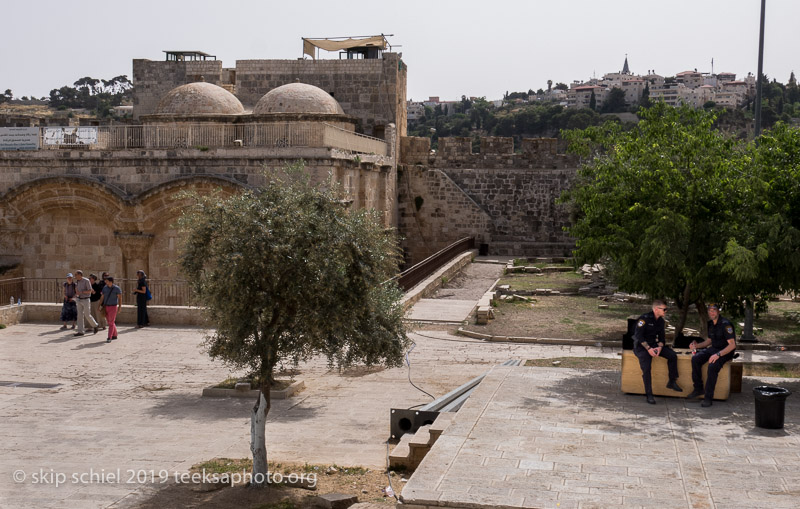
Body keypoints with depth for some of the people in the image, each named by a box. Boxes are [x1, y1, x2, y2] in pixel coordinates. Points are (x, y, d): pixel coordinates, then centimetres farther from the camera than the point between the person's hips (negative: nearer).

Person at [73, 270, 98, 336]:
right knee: (80, 315, 0)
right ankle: (80, 331, -1)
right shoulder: (77, 281, 7)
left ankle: (95, 325, 22)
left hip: (85, 300, -6)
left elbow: (90, 290, -17)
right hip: (79, 300, 6)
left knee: (87, 315, -3)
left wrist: (81, 292, -26)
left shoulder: (86, 281, -14)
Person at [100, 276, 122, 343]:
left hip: (113, 307, -5)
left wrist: (120, 307, -17)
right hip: (106, 307, 6)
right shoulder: (105, 288, 5)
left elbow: (120, 298, -9)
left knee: (111, 323, -9)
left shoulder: (117, 288, -9)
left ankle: (109, 338, -10)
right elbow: (102, 297, 8)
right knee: (110, 322, 12)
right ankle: (114, 335, 26)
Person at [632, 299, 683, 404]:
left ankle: (672, 382, 5)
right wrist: (648, 348, -25)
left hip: (653, 344, 7)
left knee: (673, 355, -10)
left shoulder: (661, 321, 9)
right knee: (646, 367, -28)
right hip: (641, 346, -7)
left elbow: (661, 337, 11)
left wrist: (660, 347, -11)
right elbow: (638, 336, -19)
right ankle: (649, 395, -22)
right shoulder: (644, 318, -15)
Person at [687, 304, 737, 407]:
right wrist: (697, 345, 3)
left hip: (726, 351, -8)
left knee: (712, 366, -33)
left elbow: (732, 345, -24)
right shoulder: (710, 324, 9)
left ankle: (708, 398, -25)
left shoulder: (725, 324, -18)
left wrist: (718, 354, -33)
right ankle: (698, 389, -5)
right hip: (713, 349, 8)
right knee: (695, 359, -14)